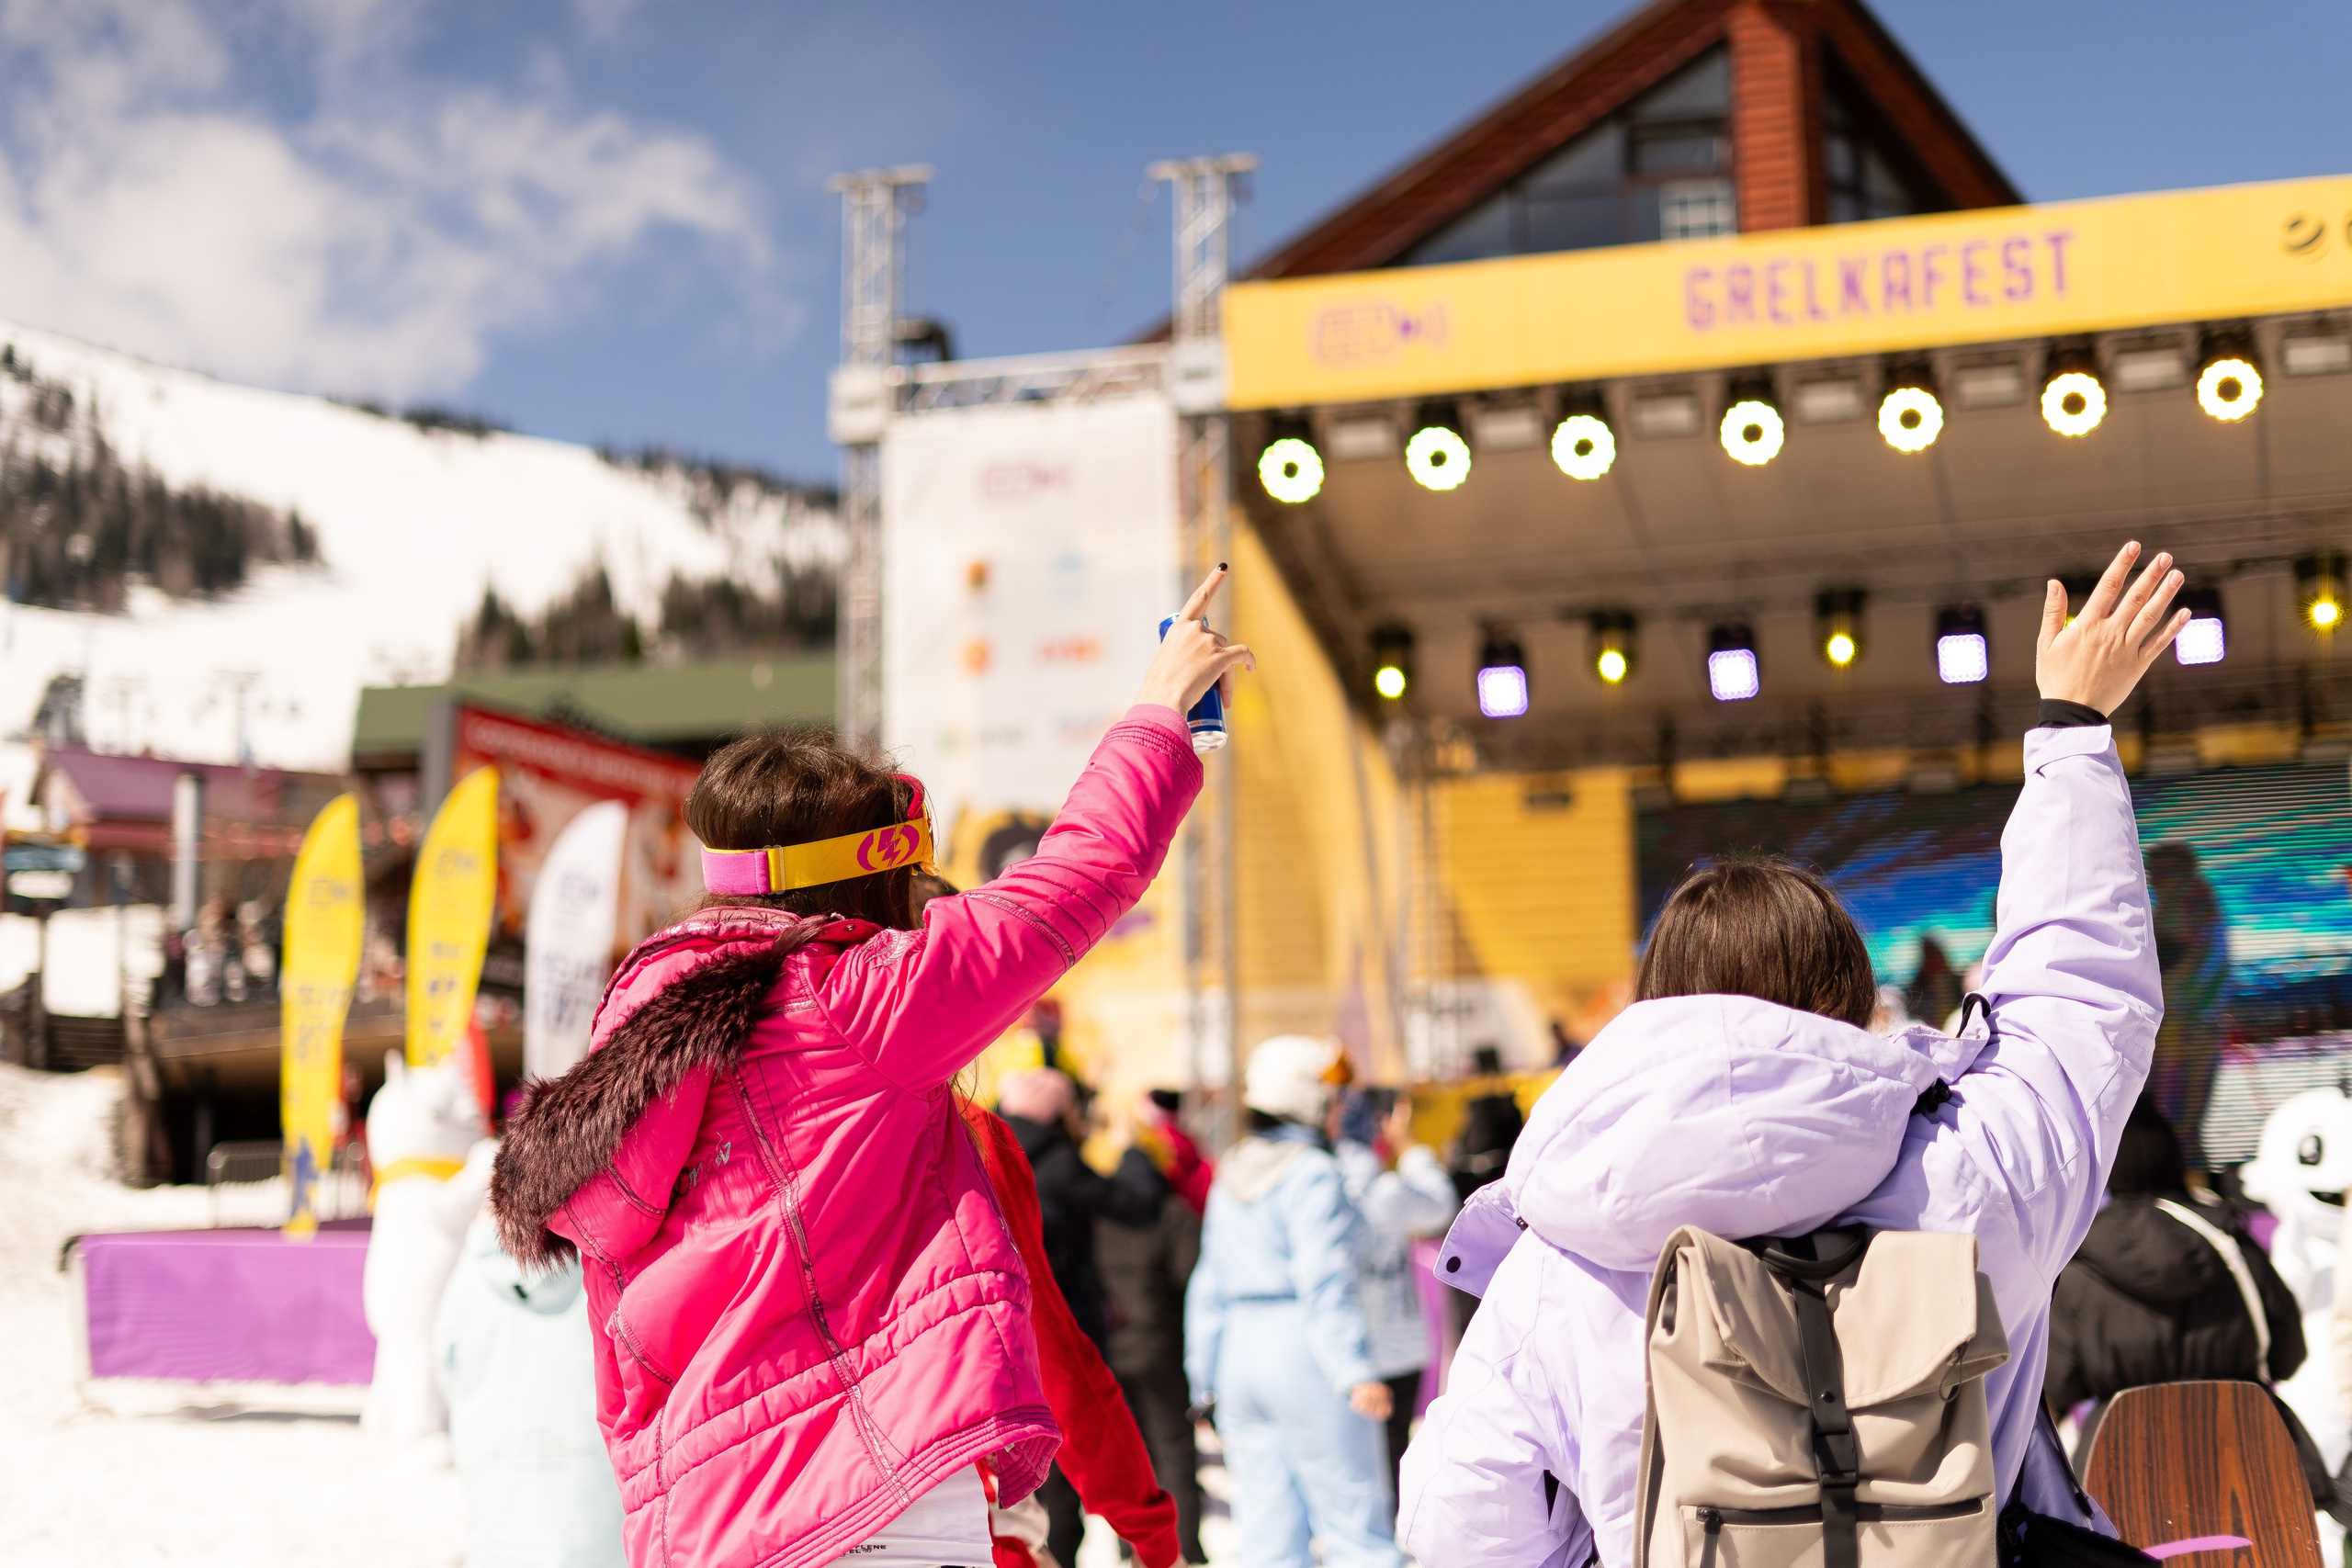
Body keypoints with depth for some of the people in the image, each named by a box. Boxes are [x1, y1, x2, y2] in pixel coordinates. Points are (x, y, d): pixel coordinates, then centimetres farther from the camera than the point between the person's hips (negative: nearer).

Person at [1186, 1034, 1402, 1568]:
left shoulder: (1231, 1174, 15)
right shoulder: (1311, 1173, -9)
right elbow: (1325, 1281, -18)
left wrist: (1207, 1376, 21)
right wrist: (1356, 1371, -21)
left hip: (1239, 1349, 8)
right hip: (1301, 1350, -7)